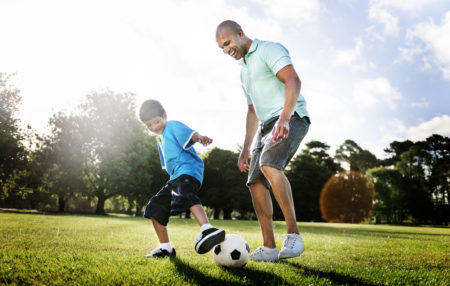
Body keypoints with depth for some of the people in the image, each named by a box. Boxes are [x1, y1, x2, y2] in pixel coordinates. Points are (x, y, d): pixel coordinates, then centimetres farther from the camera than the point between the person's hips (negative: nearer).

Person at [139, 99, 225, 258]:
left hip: (188, 170, -10)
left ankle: (208, 230, -60)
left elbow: (190, 133, -22)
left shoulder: (173, 126, 0)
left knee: (185, 196, -39)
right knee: (155, 208, 12)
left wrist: (200, 137, -44)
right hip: (175, 177, 10)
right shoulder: (160, 138, 26)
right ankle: (165, 248, 21)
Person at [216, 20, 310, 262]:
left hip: (291, 118, -9)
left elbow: (293, 81, -19)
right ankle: (269, 248, 4)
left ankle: (293, 235, -24)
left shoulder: (269, 49, -2)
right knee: (255, 182, -1)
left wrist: (284, 118, -34)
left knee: (269, 165, -32)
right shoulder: (244, 70, 24)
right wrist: (246, 148, 22)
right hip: (267, 125, 9)